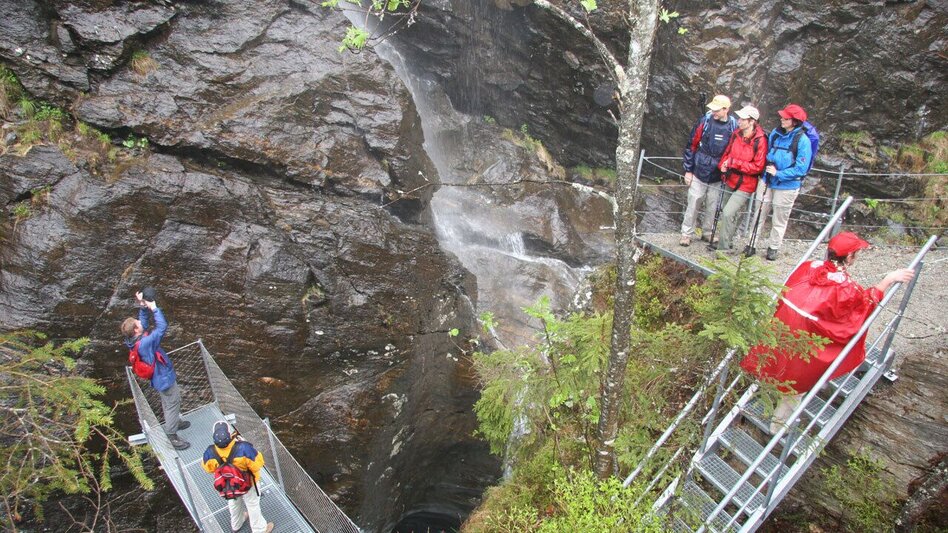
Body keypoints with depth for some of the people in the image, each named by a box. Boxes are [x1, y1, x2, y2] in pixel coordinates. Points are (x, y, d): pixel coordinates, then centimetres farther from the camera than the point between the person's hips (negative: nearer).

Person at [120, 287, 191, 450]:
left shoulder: (135, 339, -9)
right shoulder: (145, 343, -36)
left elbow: (144, 320, 6)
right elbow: (162, 327, -37)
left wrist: (143, 306, -5)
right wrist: (154, 308, -30)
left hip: (160, 378, 9)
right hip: (165, 379, -9)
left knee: (168, 404, 29)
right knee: (172, 405, 7)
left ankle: (175, 423, 51)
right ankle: (172, 437, 19)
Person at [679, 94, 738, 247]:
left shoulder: (734, 127, -1)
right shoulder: (704, 121, -6)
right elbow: (691, 145, -1)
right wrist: (688, 170, -2)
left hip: (718, 177, 2)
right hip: (699, 173, -2)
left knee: (712, 207, 10)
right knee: (693, 204, 2)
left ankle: (707, 233, 26)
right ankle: (686, 234, 13)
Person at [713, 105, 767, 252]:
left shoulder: (760, 140, -20)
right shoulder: (736, 134, -3)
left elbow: (758, 167, -20)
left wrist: (733, 162, -23)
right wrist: (723, 164, -9)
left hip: (745, 185, -6)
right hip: (731, 180, 7)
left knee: (727, 213, -15)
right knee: (729, 214, 20)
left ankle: (723, 247, -2)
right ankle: (727, 242, 39)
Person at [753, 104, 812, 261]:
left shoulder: (802, 140, -15)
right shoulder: (776, 133, -1)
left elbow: (801, 169, -17)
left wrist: (778, 174, -20)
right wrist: (767, 170, -1)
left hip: (787, 186, -4)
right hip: (768, 182, 4)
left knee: (779, 221, 12)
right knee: (759, 214, 10)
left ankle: (773, 248, 27)